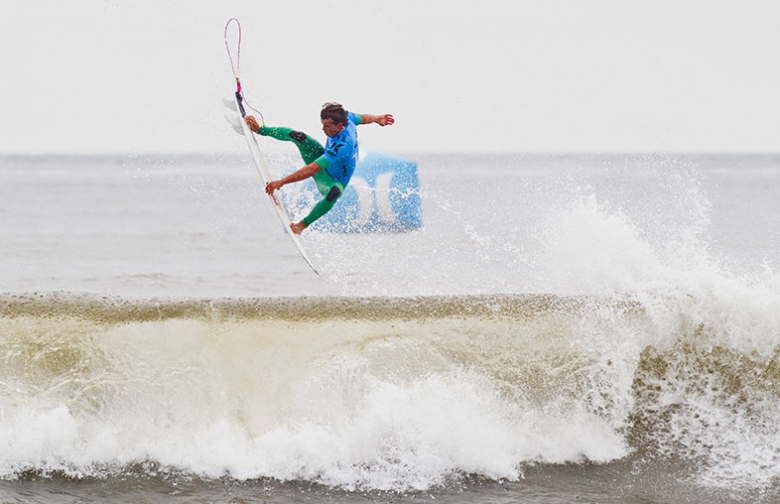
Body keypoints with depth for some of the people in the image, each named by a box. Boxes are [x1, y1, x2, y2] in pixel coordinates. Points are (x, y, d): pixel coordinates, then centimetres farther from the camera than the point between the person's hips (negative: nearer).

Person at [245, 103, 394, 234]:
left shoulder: (342, 146, -44)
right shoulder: (347, 117, -23)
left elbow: (311, 170, -45)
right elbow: (361, 118, 3)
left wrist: (282, 182, -45)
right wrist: (377, 119, 25)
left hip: (331, 180, -8)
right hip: (323, 160, 8)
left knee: (334, 191, -43)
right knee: (297, 136, -11)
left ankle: (303, 224, -27)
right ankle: (260, 129, 13)